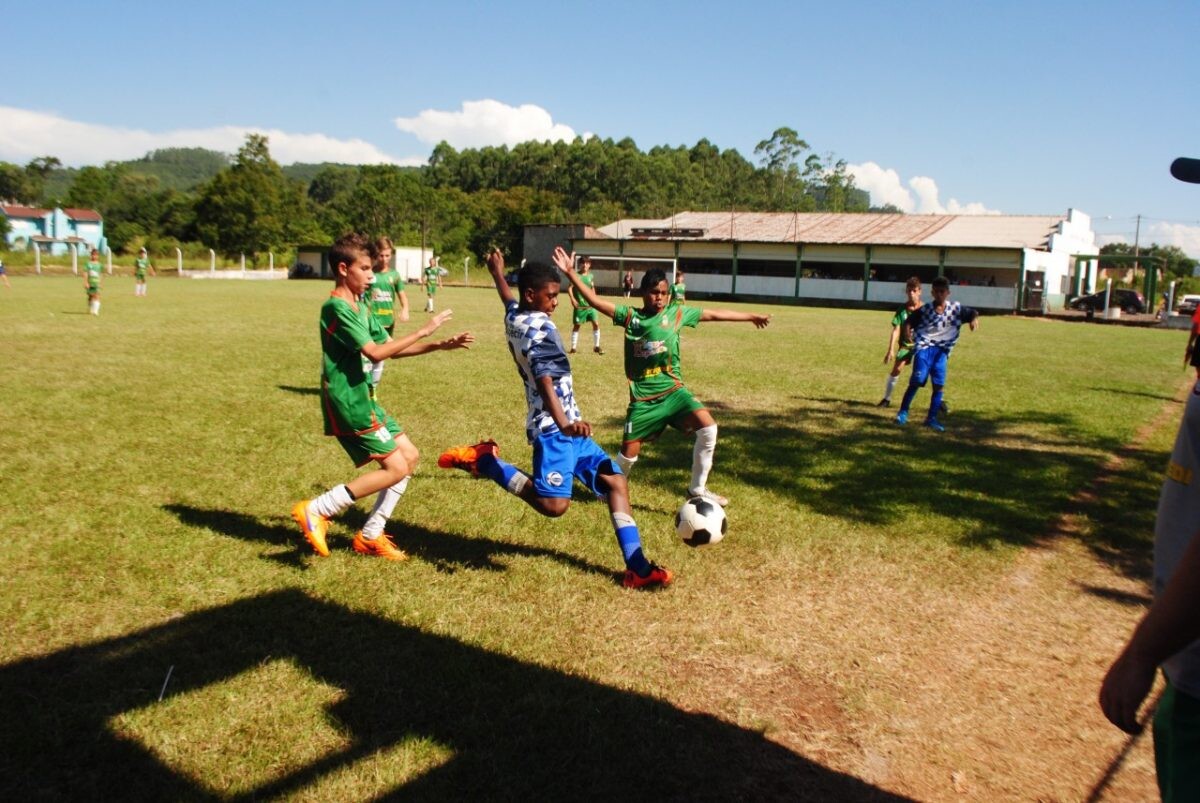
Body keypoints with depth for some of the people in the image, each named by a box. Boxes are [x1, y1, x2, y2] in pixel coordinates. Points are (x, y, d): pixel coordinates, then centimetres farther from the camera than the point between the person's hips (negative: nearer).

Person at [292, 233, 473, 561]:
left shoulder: (359, 307, 13)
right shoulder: (337, 307, -17)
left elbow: (389, 346, 17)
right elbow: (375, 352, -23)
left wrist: (440, 345, 7)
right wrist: (424, 330, -18)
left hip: (363, 399, 10)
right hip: (347, 402, -10)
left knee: (410, 456, 10)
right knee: (395, 467, -10)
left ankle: (370, 535, 16)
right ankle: (316, 510, -4)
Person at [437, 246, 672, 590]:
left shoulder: (514, 317, 11)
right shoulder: (540, 329, -16)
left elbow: (508, 299, 36)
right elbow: (545, 381, -32)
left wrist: (498, 272, 57)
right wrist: (563, 423, -46)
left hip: (564, 426, 11)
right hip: (554, 428, -11)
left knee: (615, 481, 8)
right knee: (554, 504, -21)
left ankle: (637, 568, 6)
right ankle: (482, 460, -4)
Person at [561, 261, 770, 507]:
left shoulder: (677, 313, 4)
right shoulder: (629, 315, 1)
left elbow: (714, 314, 11)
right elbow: (595, 301, -3)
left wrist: (751, 316, 18)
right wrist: (571, 273, -12)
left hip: (673, 390, 1)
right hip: (642, 397, -1)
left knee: (708, 426, -20)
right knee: (629, 451, 2)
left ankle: (697, 489, -4)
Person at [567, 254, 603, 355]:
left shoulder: (591, 276, 7)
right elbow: (570, 288, -11)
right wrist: (572, 299, -23)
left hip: (590, 305, 4)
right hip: (579, 305, -4)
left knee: (596, 323, -3)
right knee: (576, 325, 4)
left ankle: (596, 346, 9)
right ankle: (573, 348, 12)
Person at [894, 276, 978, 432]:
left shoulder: (956, 308, 0)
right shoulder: (924, 310, -5)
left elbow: (973, 313, 9)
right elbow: (909, 321, 5)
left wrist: (974, 319, -13)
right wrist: (908, 330, -15)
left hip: (942, 350, 3)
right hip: (924, 347, -3)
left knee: (939, 384, -1)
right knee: (917, 381, -13)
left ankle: (932, 418, 10)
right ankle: (903, 412, 2)